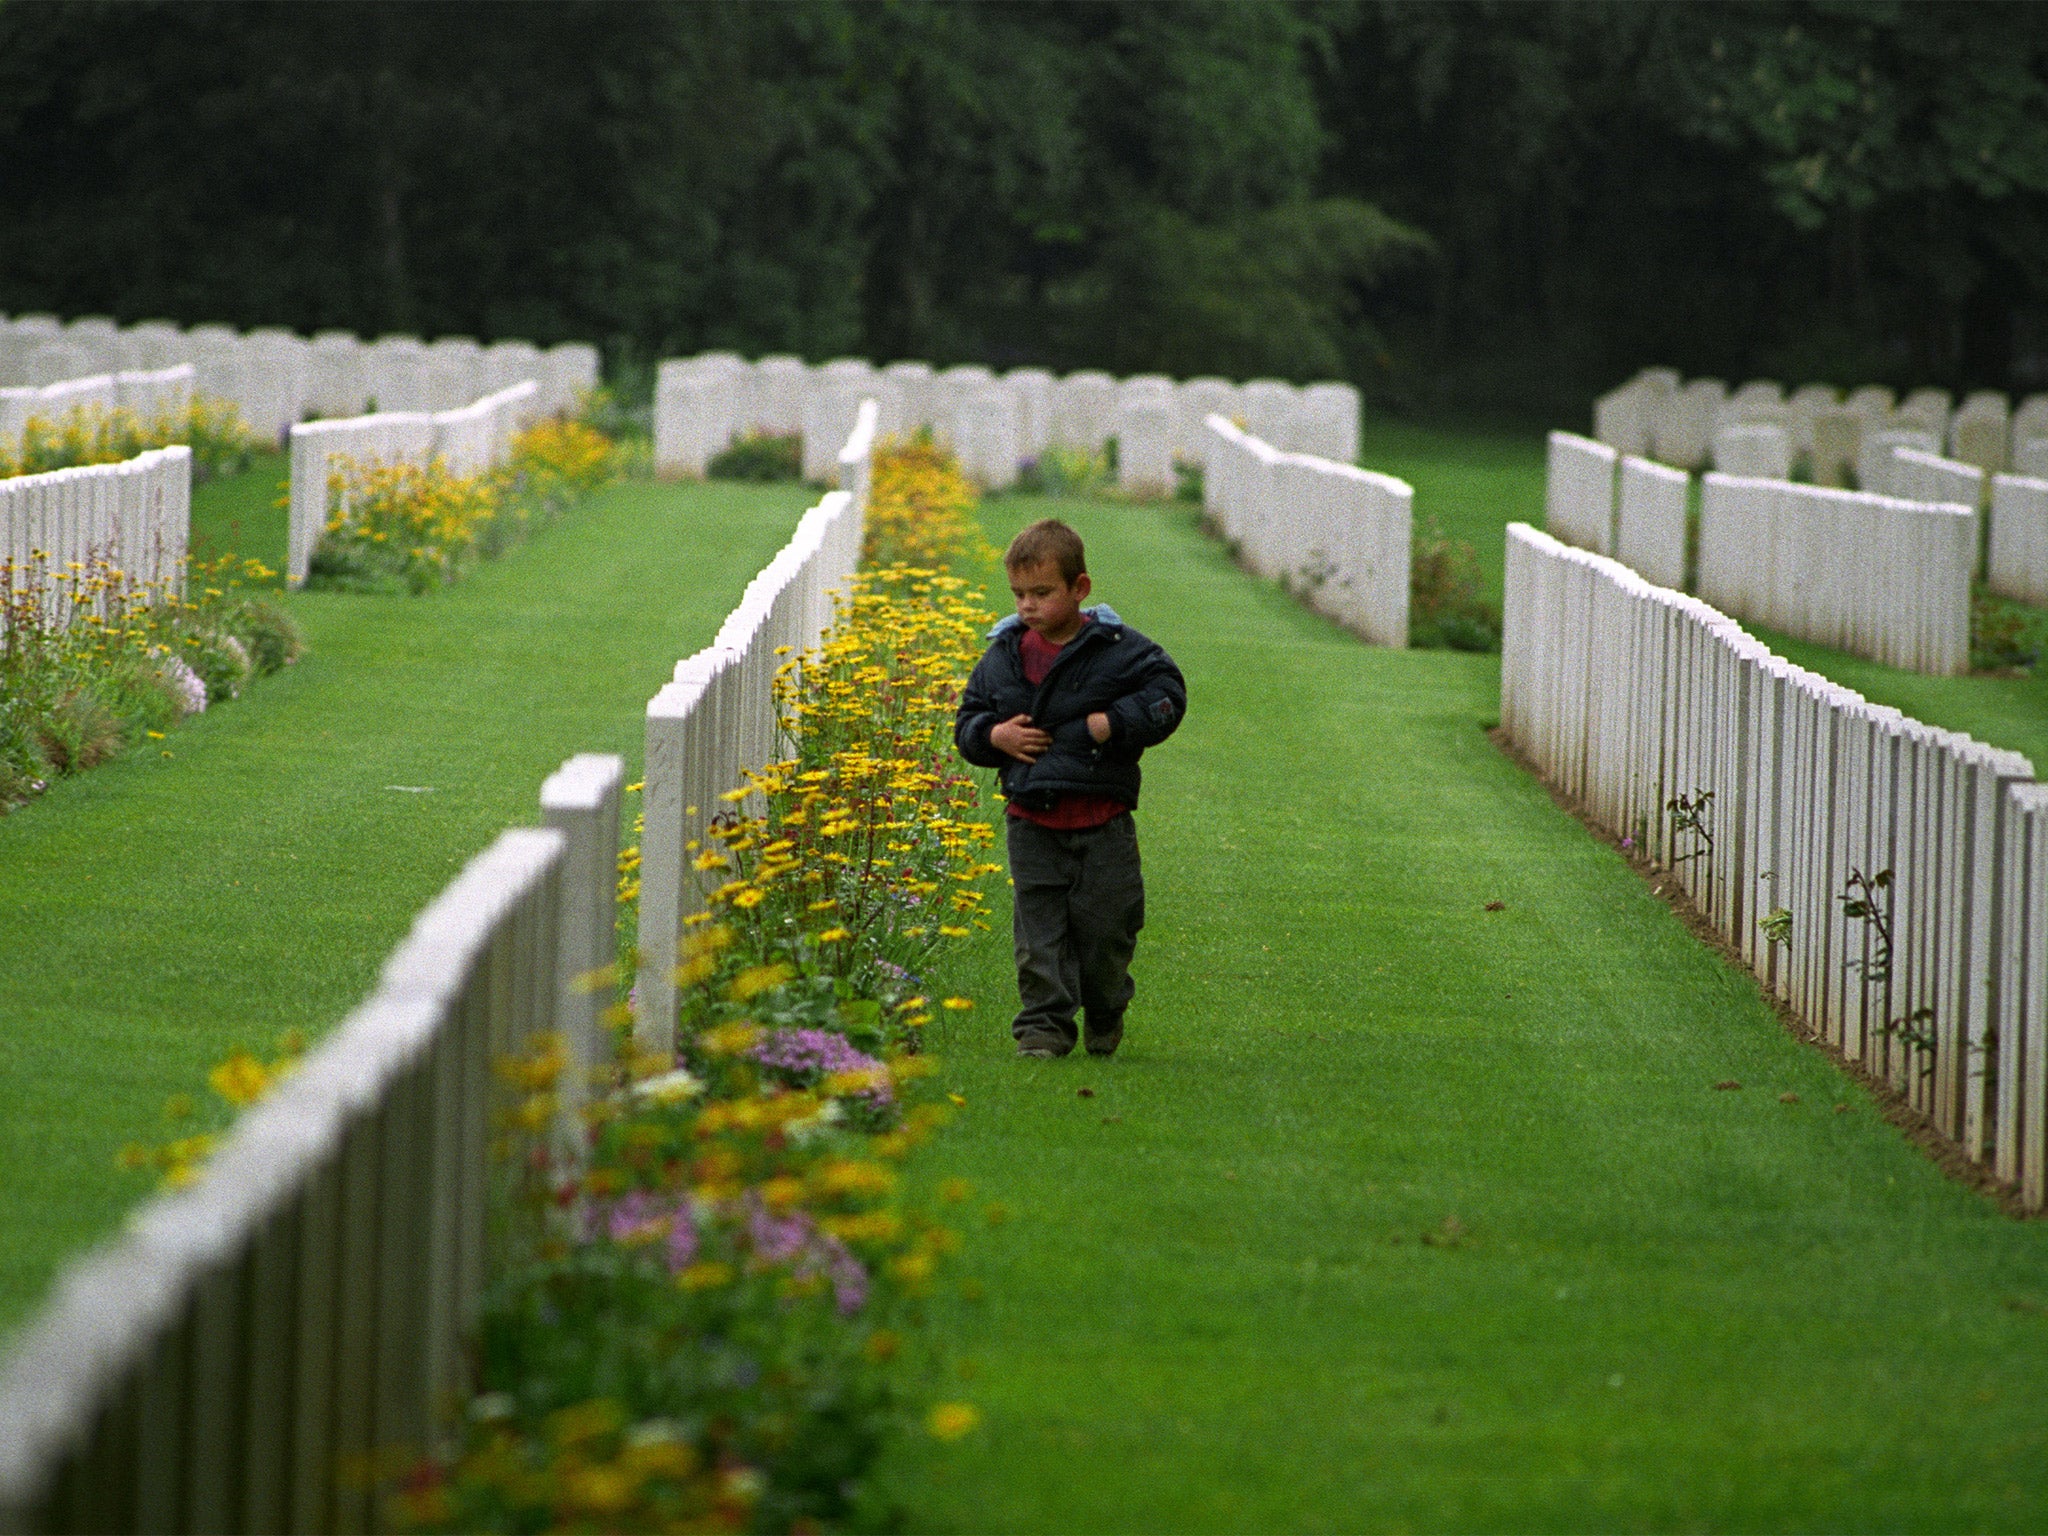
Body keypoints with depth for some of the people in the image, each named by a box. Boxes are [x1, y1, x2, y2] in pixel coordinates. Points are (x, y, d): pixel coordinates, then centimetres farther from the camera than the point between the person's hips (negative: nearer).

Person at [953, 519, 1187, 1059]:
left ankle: (1106, 1015, 29)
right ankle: (1044, 1026, 1)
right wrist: (994, 737, -8)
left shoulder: (1117, 649, -5)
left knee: (1105, 925, 4)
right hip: (1032, 821, 2)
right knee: (1039, 930, -3)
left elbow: (1167, 695, -6)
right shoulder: (1004, 656, 5)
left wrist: (1112, 725, -16)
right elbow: (967, 722, 14)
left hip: (1102, 821, -2)